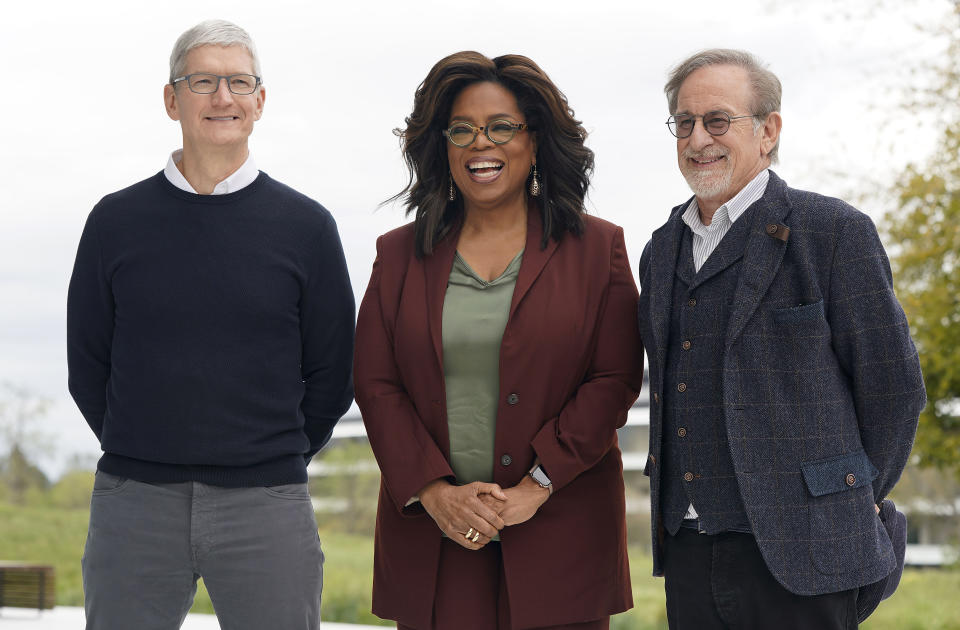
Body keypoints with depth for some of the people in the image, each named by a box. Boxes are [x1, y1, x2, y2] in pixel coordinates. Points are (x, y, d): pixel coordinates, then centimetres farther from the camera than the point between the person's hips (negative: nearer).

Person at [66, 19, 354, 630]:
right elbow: (88, 366, 11)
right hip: (133, 505, 1)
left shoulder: (305, 226, 4)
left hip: (266, 508, -1)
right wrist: (144, 455, 9)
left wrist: (275, 458, 9)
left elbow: (332, 376, 9)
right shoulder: (117, 220, 6)